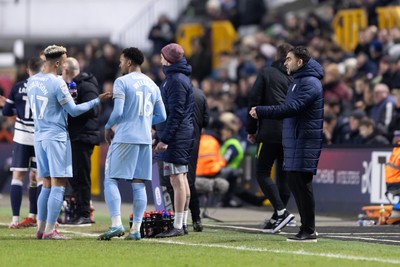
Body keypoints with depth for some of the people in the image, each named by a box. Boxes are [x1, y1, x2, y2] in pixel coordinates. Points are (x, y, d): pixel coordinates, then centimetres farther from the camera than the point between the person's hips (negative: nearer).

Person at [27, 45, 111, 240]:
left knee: (47, 185, 14)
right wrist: (98, 101, 0)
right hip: (56, 137, -7)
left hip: (39, 136, 7)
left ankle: (41, 229, 11)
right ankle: (50, 231, -7)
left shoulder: (31, 81, 8)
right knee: (58, 185, -3)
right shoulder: (57, 83, -14)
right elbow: (73, 111, -8)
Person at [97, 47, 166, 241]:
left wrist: (108, 127, 3)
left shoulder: (122, 82, -5)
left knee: (110, 180, 0)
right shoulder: (152, 85, 14)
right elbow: (161, 116, 15)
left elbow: (118, 112, -14)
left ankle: (116, 224, -13)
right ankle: (136, 229, 2)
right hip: (145, 139, 6)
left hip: (124, 138, -6)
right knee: (139, 184, 6)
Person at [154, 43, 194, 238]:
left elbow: (175, 112, -19)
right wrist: (160, 132, 22)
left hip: (176, 137, -11)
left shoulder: (177, 80, -14)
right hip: (183, 136, 11)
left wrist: (164, 138, -20)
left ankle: (178, 226, -11)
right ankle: (182, 222, 17)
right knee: (182, 180, 12)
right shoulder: (178, 77, 17)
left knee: (177, 180, -10)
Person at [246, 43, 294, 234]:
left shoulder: (266, 73, 2)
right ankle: (278, 217, 13)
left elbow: (254, 101, -3)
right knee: (283, 175, 13)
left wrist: (251, 130, 3)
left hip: (271, 132, -4)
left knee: (262, 173, 0)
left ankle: (281, 211, -15)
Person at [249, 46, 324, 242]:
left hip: (304, 141, -10)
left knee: (302, 183, -9)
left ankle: (308, 231, -7)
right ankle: (307, 227, 20)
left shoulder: (309, 83, -14)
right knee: (294, 181, 13)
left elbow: (291, 108, -24)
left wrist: (261, 112, -21)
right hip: (295, 140, 10)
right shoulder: (298, 81, 19)